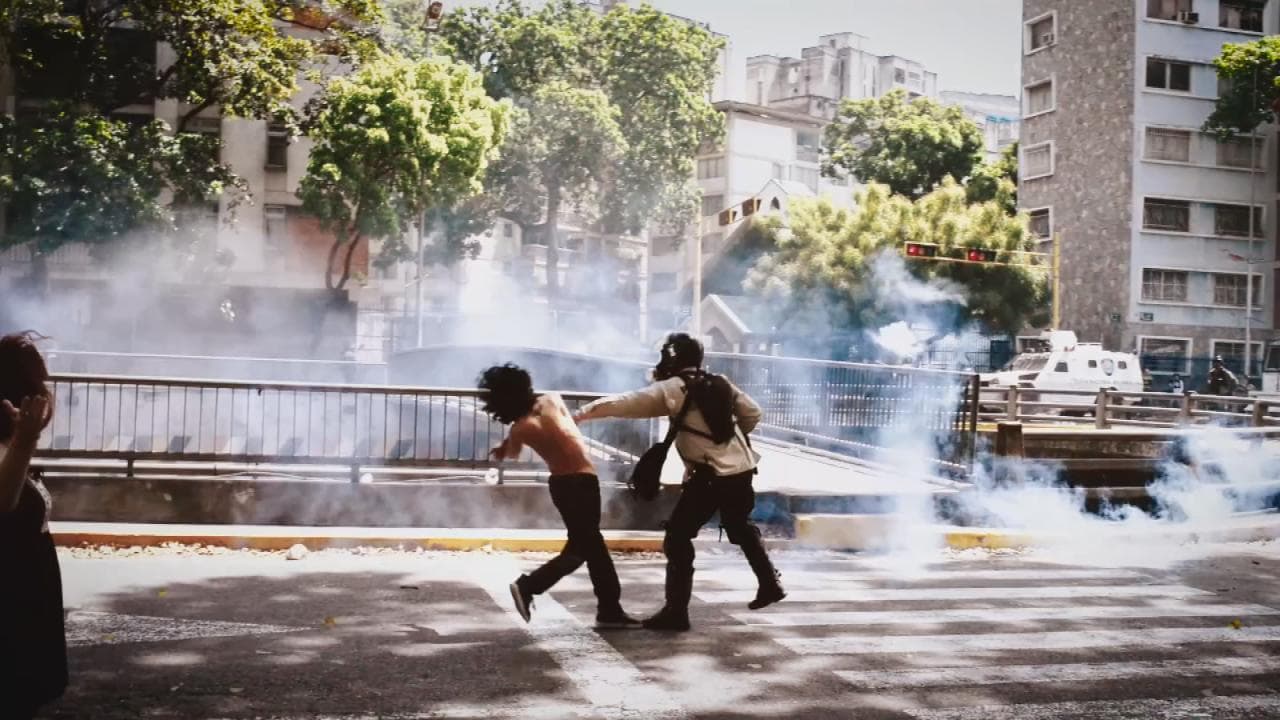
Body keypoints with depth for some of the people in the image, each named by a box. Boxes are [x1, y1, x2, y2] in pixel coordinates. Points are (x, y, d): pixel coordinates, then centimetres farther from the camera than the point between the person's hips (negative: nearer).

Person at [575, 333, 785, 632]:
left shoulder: (671, 389, -6)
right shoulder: (721, 384, 11)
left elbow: (624, 403, -10)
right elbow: (753, 414, 14)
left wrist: (582, 413, -7)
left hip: (711, 476, -7)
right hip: (743, 468, 7)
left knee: (677, 537, -2)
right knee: (741, 528, 30)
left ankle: (676, 611, -6)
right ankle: (770, 584, 38)